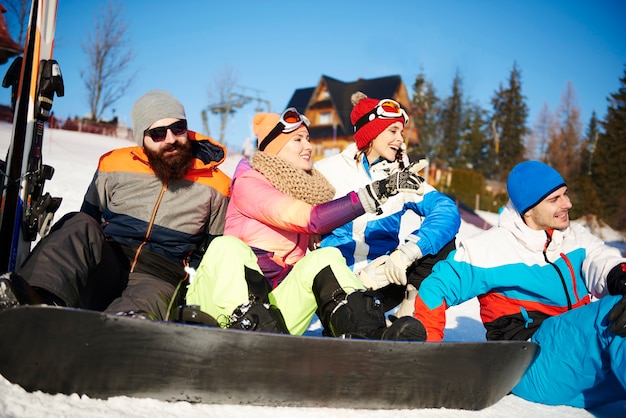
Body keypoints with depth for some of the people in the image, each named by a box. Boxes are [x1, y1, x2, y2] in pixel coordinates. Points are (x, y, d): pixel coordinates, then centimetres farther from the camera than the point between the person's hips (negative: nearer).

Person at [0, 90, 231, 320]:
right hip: (106, 266, 2)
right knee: (81, 225, -30)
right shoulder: (115, 165, 13)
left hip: (160, 277, -2)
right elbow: (89, 217, 22)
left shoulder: (215, 185, 10)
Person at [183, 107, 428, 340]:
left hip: (277, 307, 5)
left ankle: (370, 336, -38)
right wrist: (375, 192, -26)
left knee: (326, 257, -16)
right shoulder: (248, 182, -7)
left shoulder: (311, 189, 14)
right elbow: (309, 219, -21)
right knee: (227, 247, -31)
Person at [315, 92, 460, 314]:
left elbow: (447, 210, -10)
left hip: (389, 275, 4)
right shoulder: (328, 172, -3)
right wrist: (358, 272, -28)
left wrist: (407, 253, -29)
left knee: (444, 243, -17)